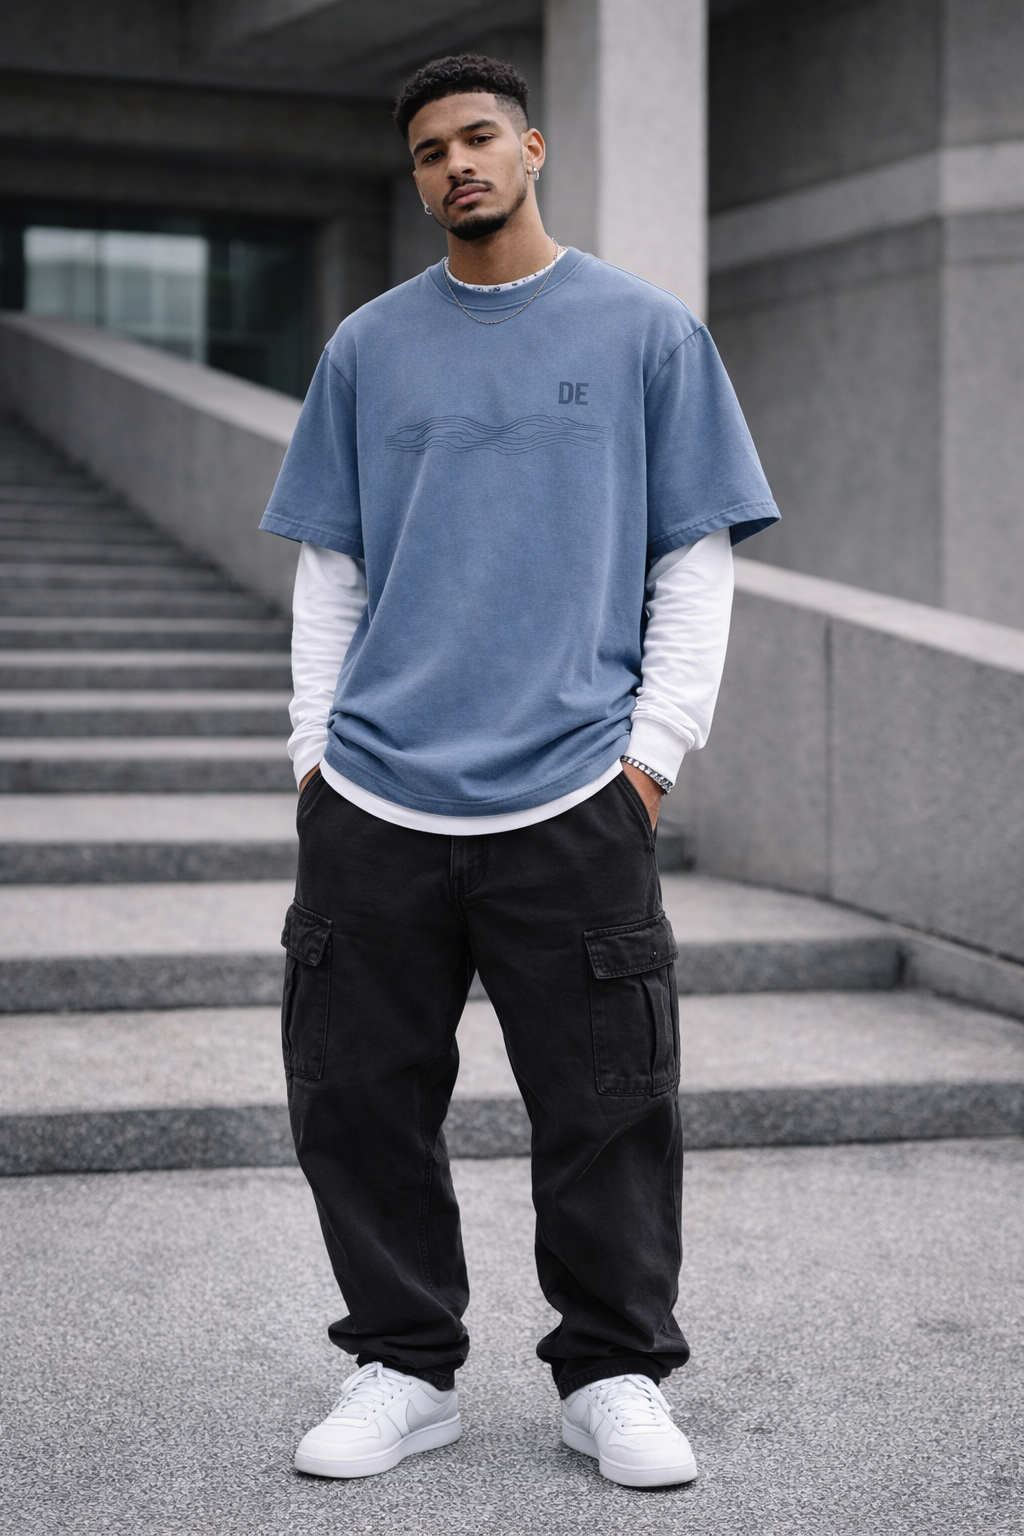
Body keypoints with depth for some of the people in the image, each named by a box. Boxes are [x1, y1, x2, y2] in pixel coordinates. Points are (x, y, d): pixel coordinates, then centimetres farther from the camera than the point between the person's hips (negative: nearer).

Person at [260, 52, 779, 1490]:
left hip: (570, 804, -2)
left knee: (608, 1110, 1)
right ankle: (405, 1368, 21)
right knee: (359, 1100, 5)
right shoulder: (367, 348, 13)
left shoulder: (648, 333, 7)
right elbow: (329, 572, 15)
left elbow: (698, 564, 5)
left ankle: (615, 1375, 18)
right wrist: (315, 748, 6)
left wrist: (652, 749, -3)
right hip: (374, 804, 3)